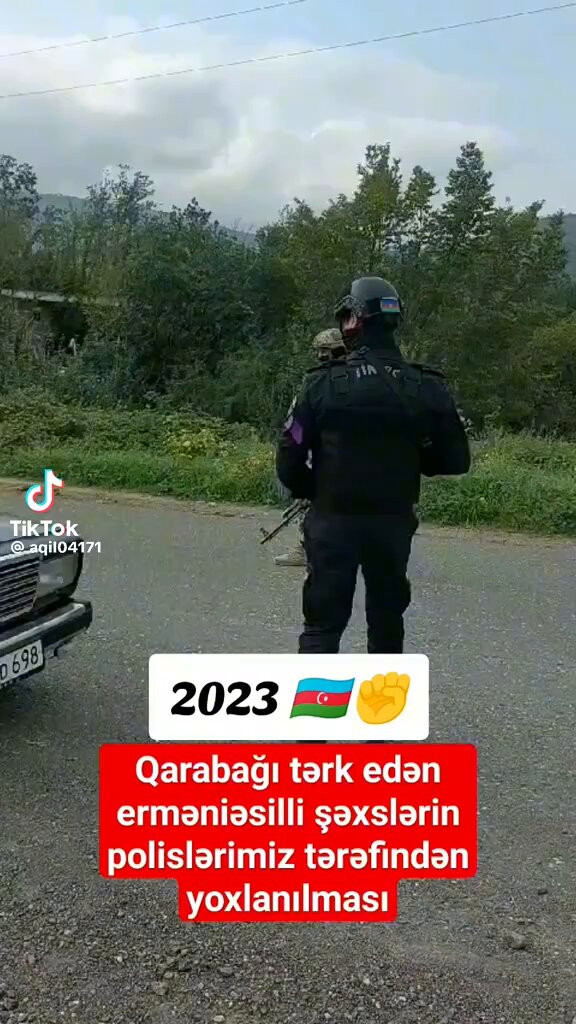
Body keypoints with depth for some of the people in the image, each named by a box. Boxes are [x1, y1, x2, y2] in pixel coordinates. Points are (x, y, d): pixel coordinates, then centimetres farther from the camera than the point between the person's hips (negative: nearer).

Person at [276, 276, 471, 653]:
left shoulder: (323, 384, -10)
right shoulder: (428, 388, -5)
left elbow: (289, 461, -8)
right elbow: (456, 460, 0)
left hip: (333, 521, -2)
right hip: (395, 522, 2)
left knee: (322, 625, 6)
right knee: (387, 619, 20)